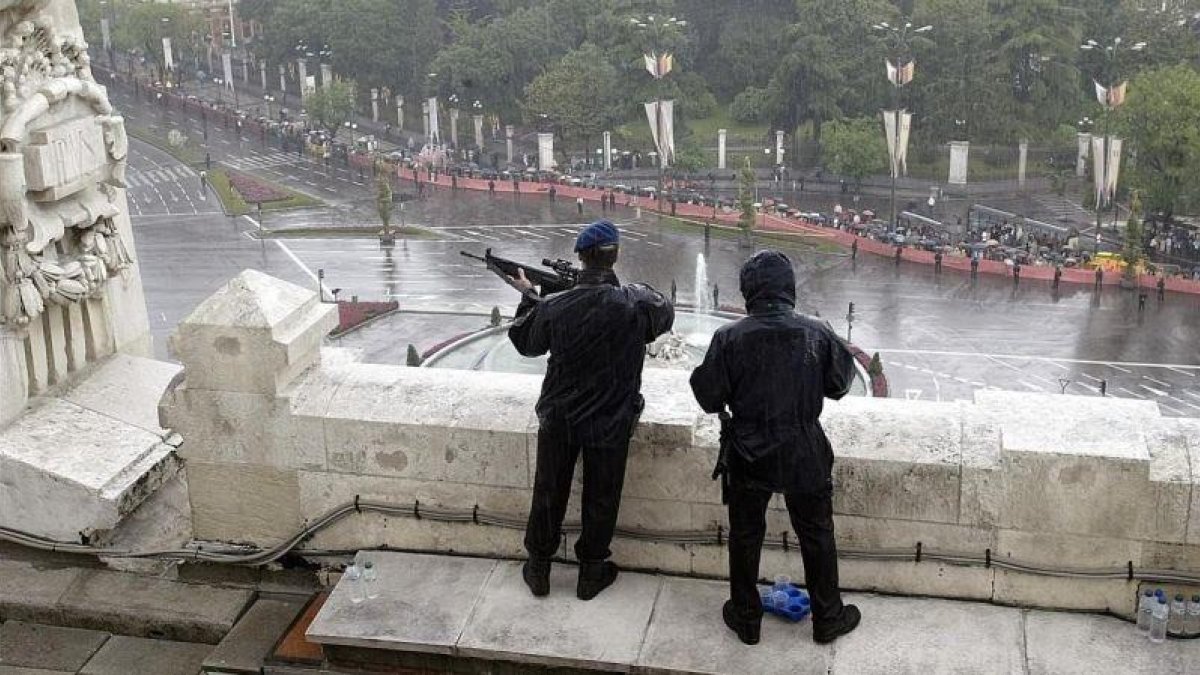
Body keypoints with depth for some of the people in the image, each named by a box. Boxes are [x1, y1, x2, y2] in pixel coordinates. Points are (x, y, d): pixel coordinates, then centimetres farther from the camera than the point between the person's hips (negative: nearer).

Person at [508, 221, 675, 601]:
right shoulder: (636, 305, -21)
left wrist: (527, 297, 18)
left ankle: (538, 568, 32)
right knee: (600, 498, 16)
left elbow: (526, 342, 4)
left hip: (558, 419, 1)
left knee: (549, 492, 18)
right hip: (610, 423, -1)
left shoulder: (554, 307, -17)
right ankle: (591, 572, 30)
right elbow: (665, 313, 4)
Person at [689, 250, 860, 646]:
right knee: (817, 536, 18)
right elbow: (840, 384, 1)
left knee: (745, 537, 17)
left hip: (749, 457, 0)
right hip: (806, 457, 1)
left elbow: (708, 398, -10)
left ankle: (746, 619, 29)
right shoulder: (817, 334, -12)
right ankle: (828, 618, 32)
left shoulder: (729, 338, -16)